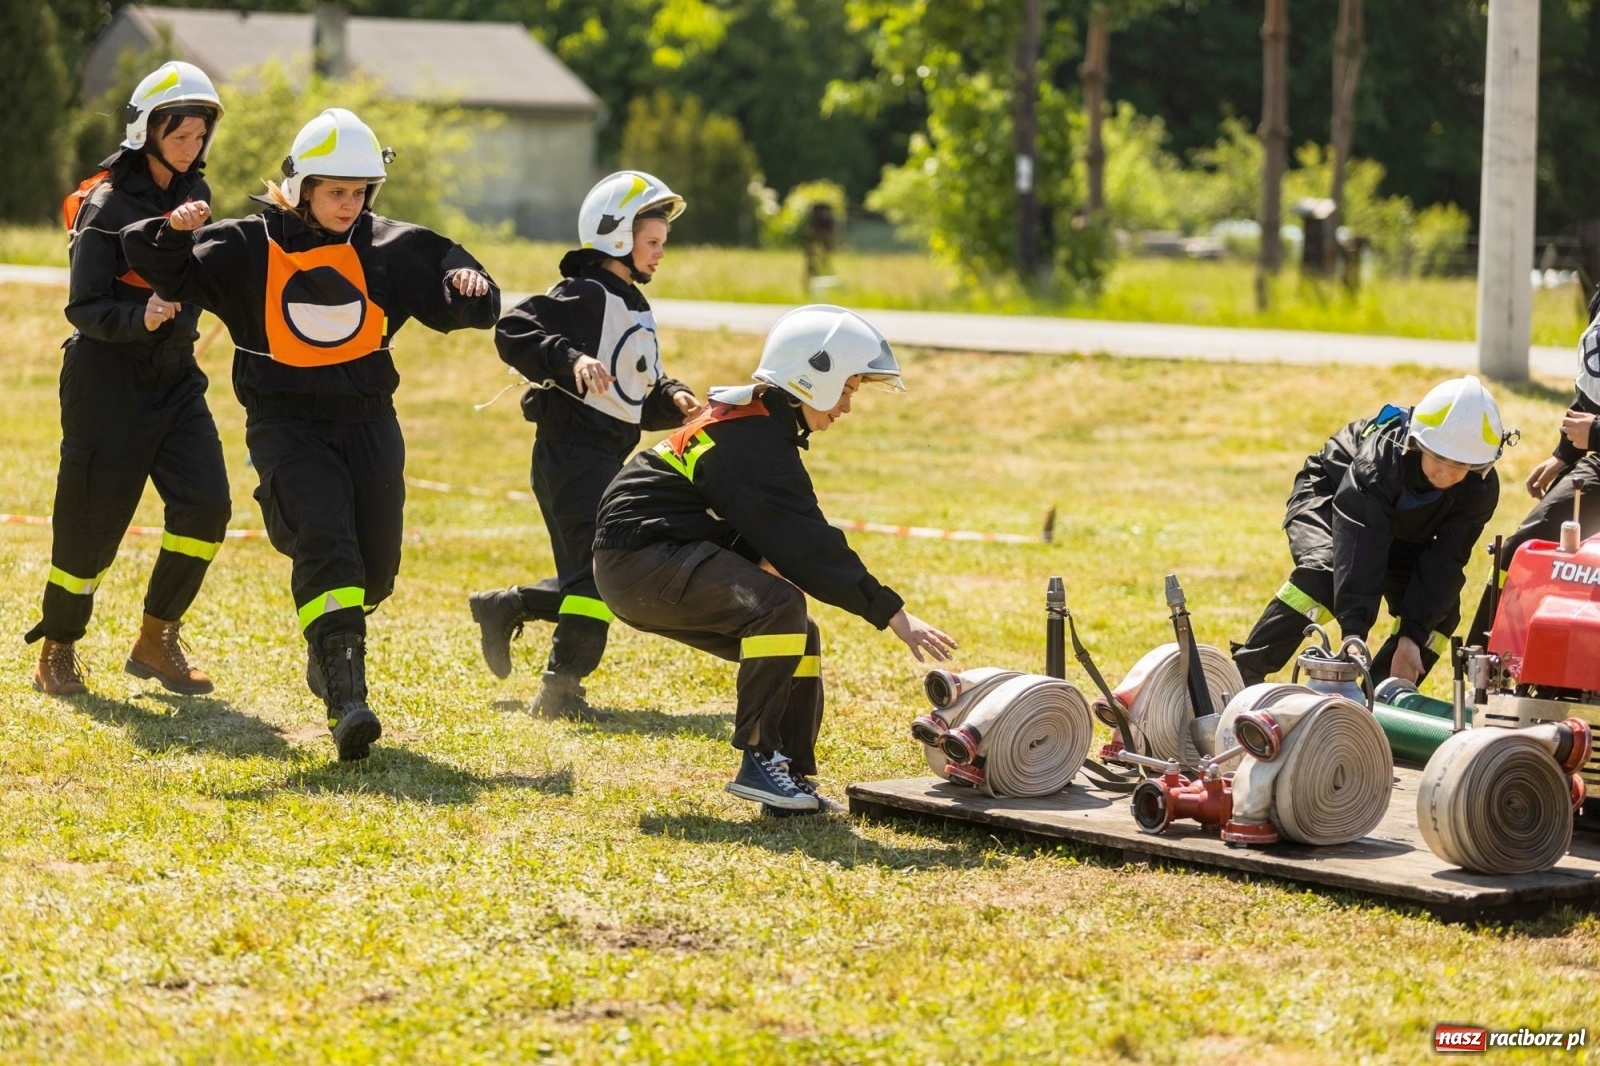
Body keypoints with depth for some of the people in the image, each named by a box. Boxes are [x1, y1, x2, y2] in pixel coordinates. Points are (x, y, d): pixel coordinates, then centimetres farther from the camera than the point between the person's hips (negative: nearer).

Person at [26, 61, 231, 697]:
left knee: (205, 505, -7)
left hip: (175, 375, 6)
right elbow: (85, 308, -14)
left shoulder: (193, 193, 8)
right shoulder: (107, 204, -12)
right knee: (92, 521, -2)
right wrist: (141, 318, -30)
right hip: (108, 381, -6)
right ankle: (56, 649, 16)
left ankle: (156, 641, 7)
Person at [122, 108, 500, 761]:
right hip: (286, 423, -3)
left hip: (368, 420, 3)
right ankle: (345, 700, -31)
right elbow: (167, 273, -1)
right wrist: (175, 233, -22)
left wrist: (467, 286, -16)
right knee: (324, 541, -23)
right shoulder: (249, 246, -1)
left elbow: (444, 272, 7)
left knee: (374, 568, 5)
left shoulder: (387, 246, 5)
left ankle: (327, 650, 39)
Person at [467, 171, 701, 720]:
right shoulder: (585, 294, -10)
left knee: (591, 574, 13)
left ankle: (500, 609, 32)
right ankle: (561, 686, -10)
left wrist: (672, 399, 4)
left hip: (607, 457, 10)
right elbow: (513, 331, -22)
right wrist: (570, 360, -33)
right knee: (598, 568, -14)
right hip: (572, 448, -10)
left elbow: (641, 392, 23)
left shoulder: (634, 309, 20)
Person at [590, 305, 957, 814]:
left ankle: (793, 775, 10)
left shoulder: (758, 423, 14)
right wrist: (894, 614, -24)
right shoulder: (752, 441, -19)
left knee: (798, 639, 8)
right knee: (779, 607, -27)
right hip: (641, 558, -11)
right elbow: (807, 543, -24)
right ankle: (759, 761, -20)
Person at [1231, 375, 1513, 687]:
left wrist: (1412, 634, -37)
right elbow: (1358, 546, -46)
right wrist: (1354, 631, -53)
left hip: (1403, 536, 5)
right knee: (1323, 572, -34)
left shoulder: (1480, 489, -27)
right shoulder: (1382, 455, -40)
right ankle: (1243, 674, -31)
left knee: (1441, 611, -16)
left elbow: (1445, 562, -28)